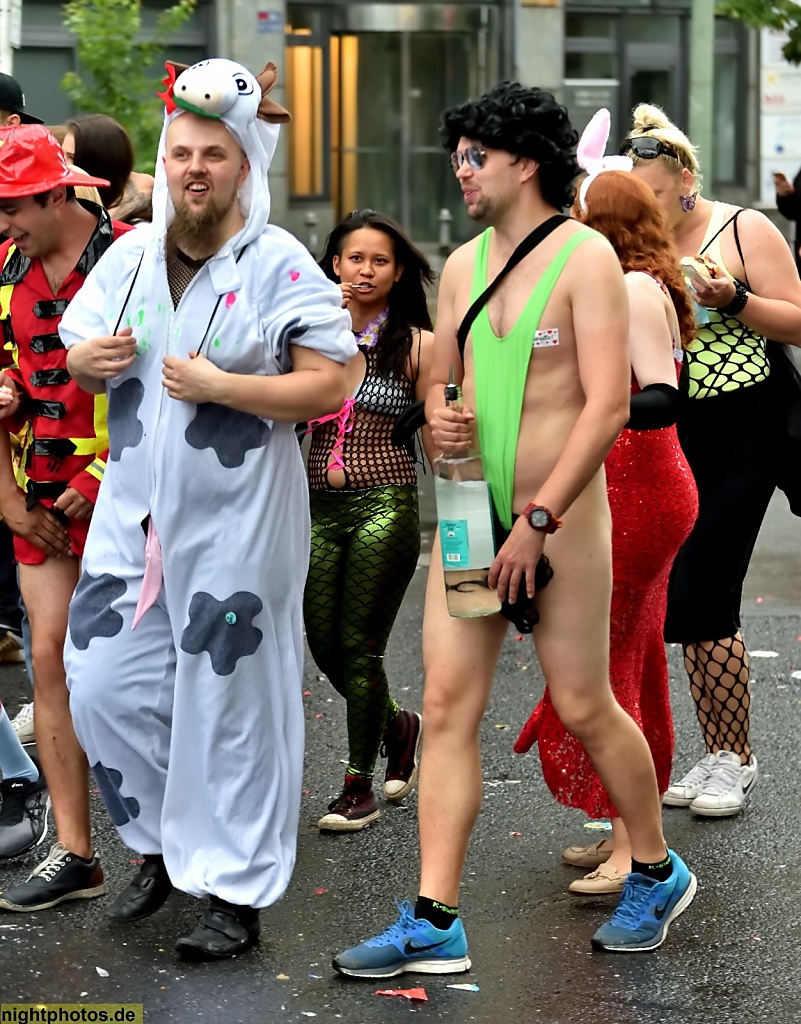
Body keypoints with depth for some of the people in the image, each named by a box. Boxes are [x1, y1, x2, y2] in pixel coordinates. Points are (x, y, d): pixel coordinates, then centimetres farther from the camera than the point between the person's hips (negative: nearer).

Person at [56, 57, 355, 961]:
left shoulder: (280, 266, -8)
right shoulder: (131, 256, 9)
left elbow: (328, 385, -13)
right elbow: (83, 361, 20)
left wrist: (219, 385, -22)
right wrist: (86, 360, -4)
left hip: (236, 523, -6)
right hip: (134, 513, 6)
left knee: (229, 701, 0)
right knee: (104, 686, 6)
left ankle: (234, 892, 11)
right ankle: (165, 845, 28)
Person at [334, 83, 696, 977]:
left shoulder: (585, 256, -9)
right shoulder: (462, 265, 11)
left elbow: (609, 406, -16)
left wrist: (538, 520, -19)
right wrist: (438, 415, -4)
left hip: (560, 515, -6)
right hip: (470, 513, 6)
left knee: (583, 706, 3)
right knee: (447, 706, -2)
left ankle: (657, 874, 25)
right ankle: (434, 921, -1)